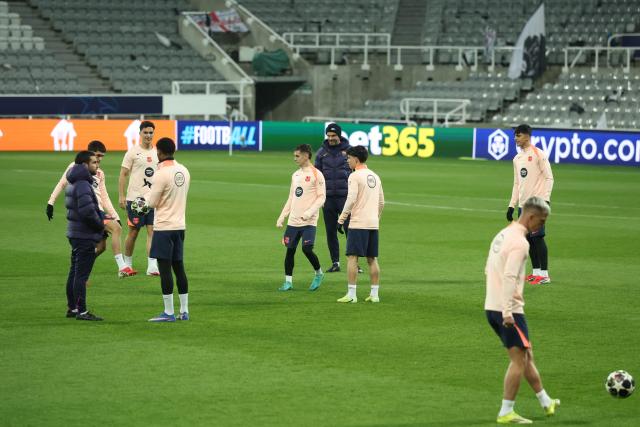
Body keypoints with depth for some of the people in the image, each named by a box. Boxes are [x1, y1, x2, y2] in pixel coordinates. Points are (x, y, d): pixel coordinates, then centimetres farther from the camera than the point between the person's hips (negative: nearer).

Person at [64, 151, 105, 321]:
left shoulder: (73, 183, 15)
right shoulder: (82, 185, -18)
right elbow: (87, 211, -26)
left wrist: (99, 224, 10)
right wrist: (100, 225, -10)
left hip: (75, 233, 10)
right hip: (85, 236, -10)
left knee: (74, 272, 16)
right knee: (82, 274, -7)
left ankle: (72, 308, 23)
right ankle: (81, 311, -6)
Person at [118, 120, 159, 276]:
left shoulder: (156, 153, 10)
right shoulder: (133, 152, -3)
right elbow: (123, 174, -3)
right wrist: (122, 196, -9)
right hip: (135, 198, -4)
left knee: (152, 231, -5)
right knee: (133, 231, 4)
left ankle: (152, 266, -10)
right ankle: (127, 264, 19)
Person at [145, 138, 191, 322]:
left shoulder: (162, 174, -16)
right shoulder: (184, 171, 6)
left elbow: (152, 203, -11)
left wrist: (148, 194, 10)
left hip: (164, 227, -7)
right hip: (180, 225, 7)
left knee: (165, 268, -3)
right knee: (179, 267, 12)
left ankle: (169, 312, -3)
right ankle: (184, 311, 14)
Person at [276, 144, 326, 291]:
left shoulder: (316, 174, -5)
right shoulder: (295, 175, 15)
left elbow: (321, 197, -9)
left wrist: (309, 213, -21)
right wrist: (282, 217, 14)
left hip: (309, 221, -6)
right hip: (293, 221, 6)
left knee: (307, 249, -15)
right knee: (290, 250, 3)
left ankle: (319, 274, 9)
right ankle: (288, 281, 10)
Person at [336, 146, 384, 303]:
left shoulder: (355, 176, -8)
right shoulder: (375, 177, 15)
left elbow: (351, 200, -16)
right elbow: (381, 202, 17)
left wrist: (342, 218, -8)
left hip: (358, 223, -7)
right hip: (373, 224, 7)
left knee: (352, 257, -4)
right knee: (372, 259, 10)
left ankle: (351, 294, -9)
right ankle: (374, 294, 9)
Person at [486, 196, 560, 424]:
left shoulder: (503, 235, 14)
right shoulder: (520, 242, -16)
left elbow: (488, 270, 21)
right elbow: (509, 277, -25)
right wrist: (507, 311, -26)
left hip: (492, 306, 10)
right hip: (508, 309, -10)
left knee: (527, 356, 19)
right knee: (519, 360, -3)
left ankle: (546, 402, 29)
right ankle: (506, 413, -3)